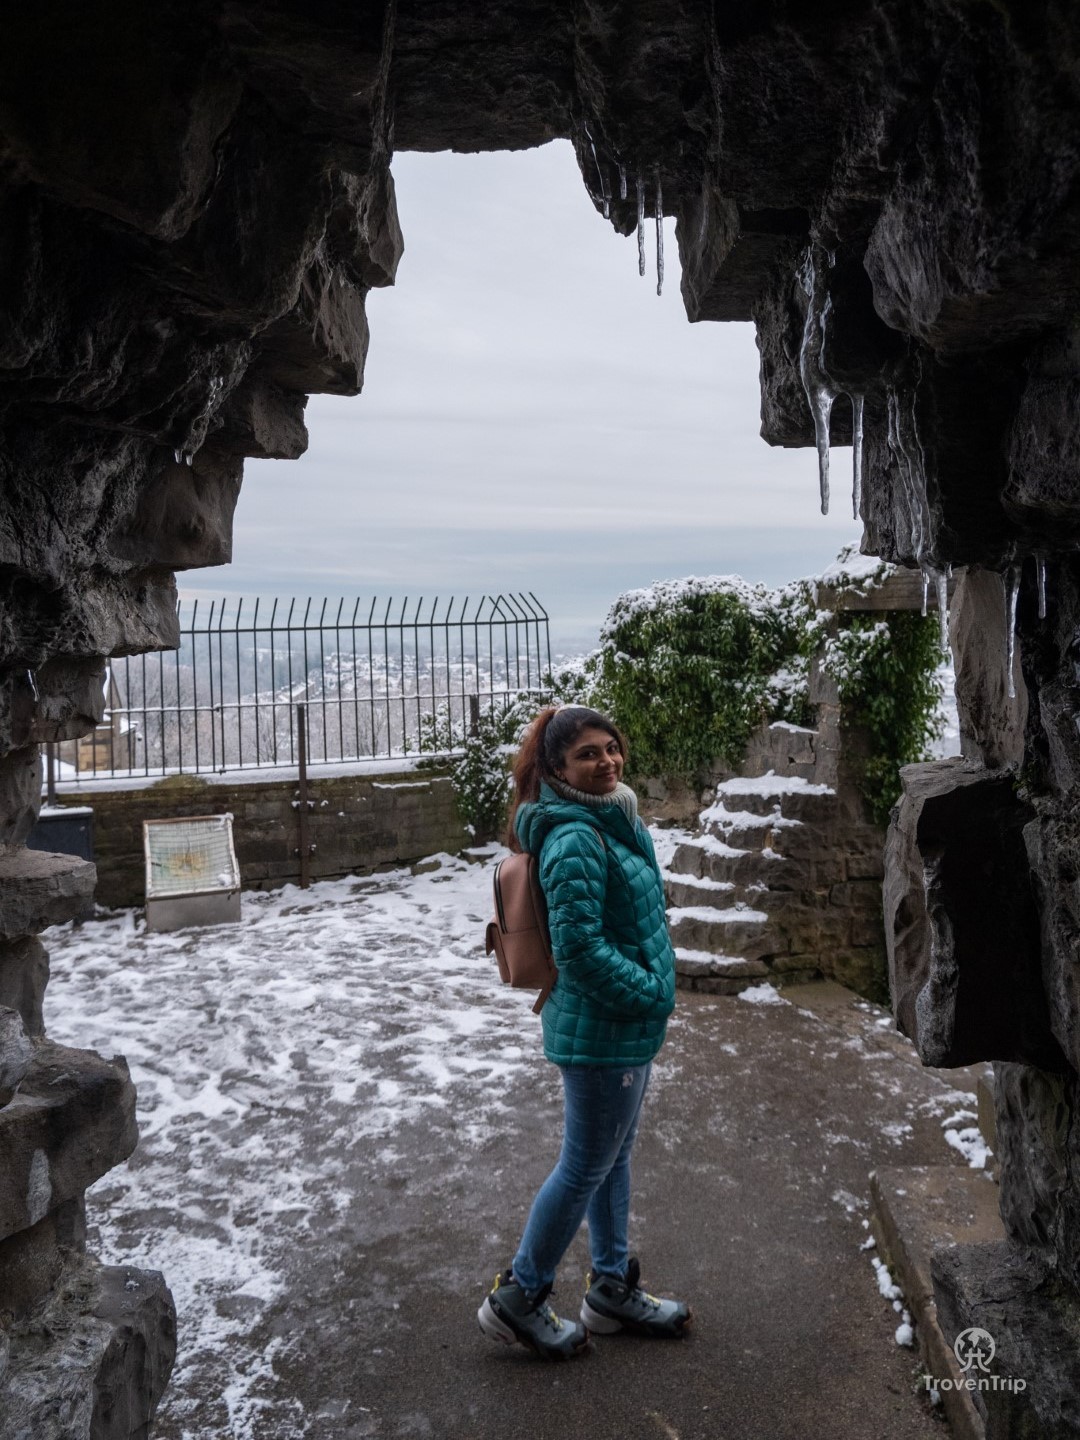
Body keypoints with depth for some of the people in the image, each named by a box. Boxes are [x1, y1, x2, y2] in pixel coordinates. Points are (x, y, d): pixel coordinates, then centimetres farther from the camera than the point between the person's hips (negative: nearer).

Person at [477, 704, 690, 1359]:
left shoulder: (615, 821, 8)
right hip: (601, 1031, -10)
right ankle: (518, 1297, 24)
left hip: (627, 1023, 10)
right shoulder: (575, 839, -24)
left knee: (614, 1157, 21)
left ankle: (613, 1287, 38)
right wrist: (649, 993, -17)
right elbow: (580, 945, -27)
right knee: (587, 1166, 6)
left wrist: (653, 988, 15)